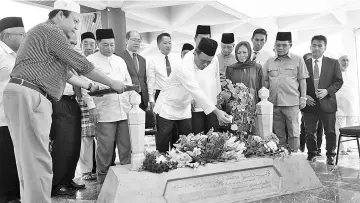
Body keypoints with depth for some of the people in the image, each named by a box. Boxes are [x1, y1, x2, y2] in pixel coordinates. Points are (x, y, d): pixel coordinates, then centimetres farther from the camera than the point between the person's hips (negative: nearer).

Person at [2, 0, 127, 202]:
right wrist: (112, 83, 0)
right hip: (28, 96, -11)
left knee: (30, 159, 13)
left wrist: (88, 86, 32)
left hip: (29, 96, 11)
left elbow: (63, 70, 30)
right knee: (37, 161, -12)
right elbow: (81, 64, -8)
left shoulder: (47, 34, 25)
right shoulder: (51, 31, -7)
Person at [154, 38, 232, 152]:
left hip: (184, 110, 7)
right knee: (162, 146, 0)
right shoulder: (185, 68, -30)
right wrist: (216, 112, -44)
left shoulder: (199, 64, -4)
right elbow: (197, 92, -38)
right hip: (167, 109, -7)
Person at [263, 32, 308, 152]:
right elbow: (265, 81, 14)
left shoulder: (298, 60, 4)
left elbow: (302, 80, 4)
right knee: (278, 133, 10)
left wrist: (303, 97, -1)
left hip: (292, 102, -3)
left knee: (293, 132, 1)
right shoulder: (269, 62, 11)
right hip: (274, 102, 3)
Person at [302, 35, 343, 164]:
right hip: (310, 104, 1)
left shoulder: (333, 63, 5)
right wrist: (304, 96, -8)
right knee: (309, 132, 6)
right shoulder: (304, 64, 6)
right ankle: (311, 154, 22)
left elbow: (339, 81, 2)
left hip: (327, 103, 0)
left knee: (330, 132, 7)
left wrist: (327, 91, -14)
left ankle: (330, 155, 23)